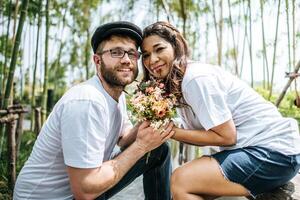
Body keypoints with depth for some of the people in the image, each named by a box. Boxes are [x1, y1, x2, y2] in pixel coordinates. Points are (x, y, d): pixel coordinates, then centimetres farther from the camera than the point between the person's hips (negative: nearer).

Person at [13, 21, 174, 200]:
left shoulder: (118, 94, -1)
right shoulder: (86, 102, -30)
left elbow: (124, 139, 4)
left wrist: (147, 121, -15)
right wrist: (141, 145, -23)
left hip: (87, 183, 8)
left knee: (159, 150, 2)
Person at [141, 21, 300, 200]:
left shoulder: (196, 78, -20)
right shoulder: (175, 85, 7)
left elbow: (226, 136, -18)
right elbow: (203, 137, 5)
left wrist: (172, 132, -16)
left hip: (275, 150, -9)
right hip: (251, 148, 9)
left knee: (181, 181, -17)